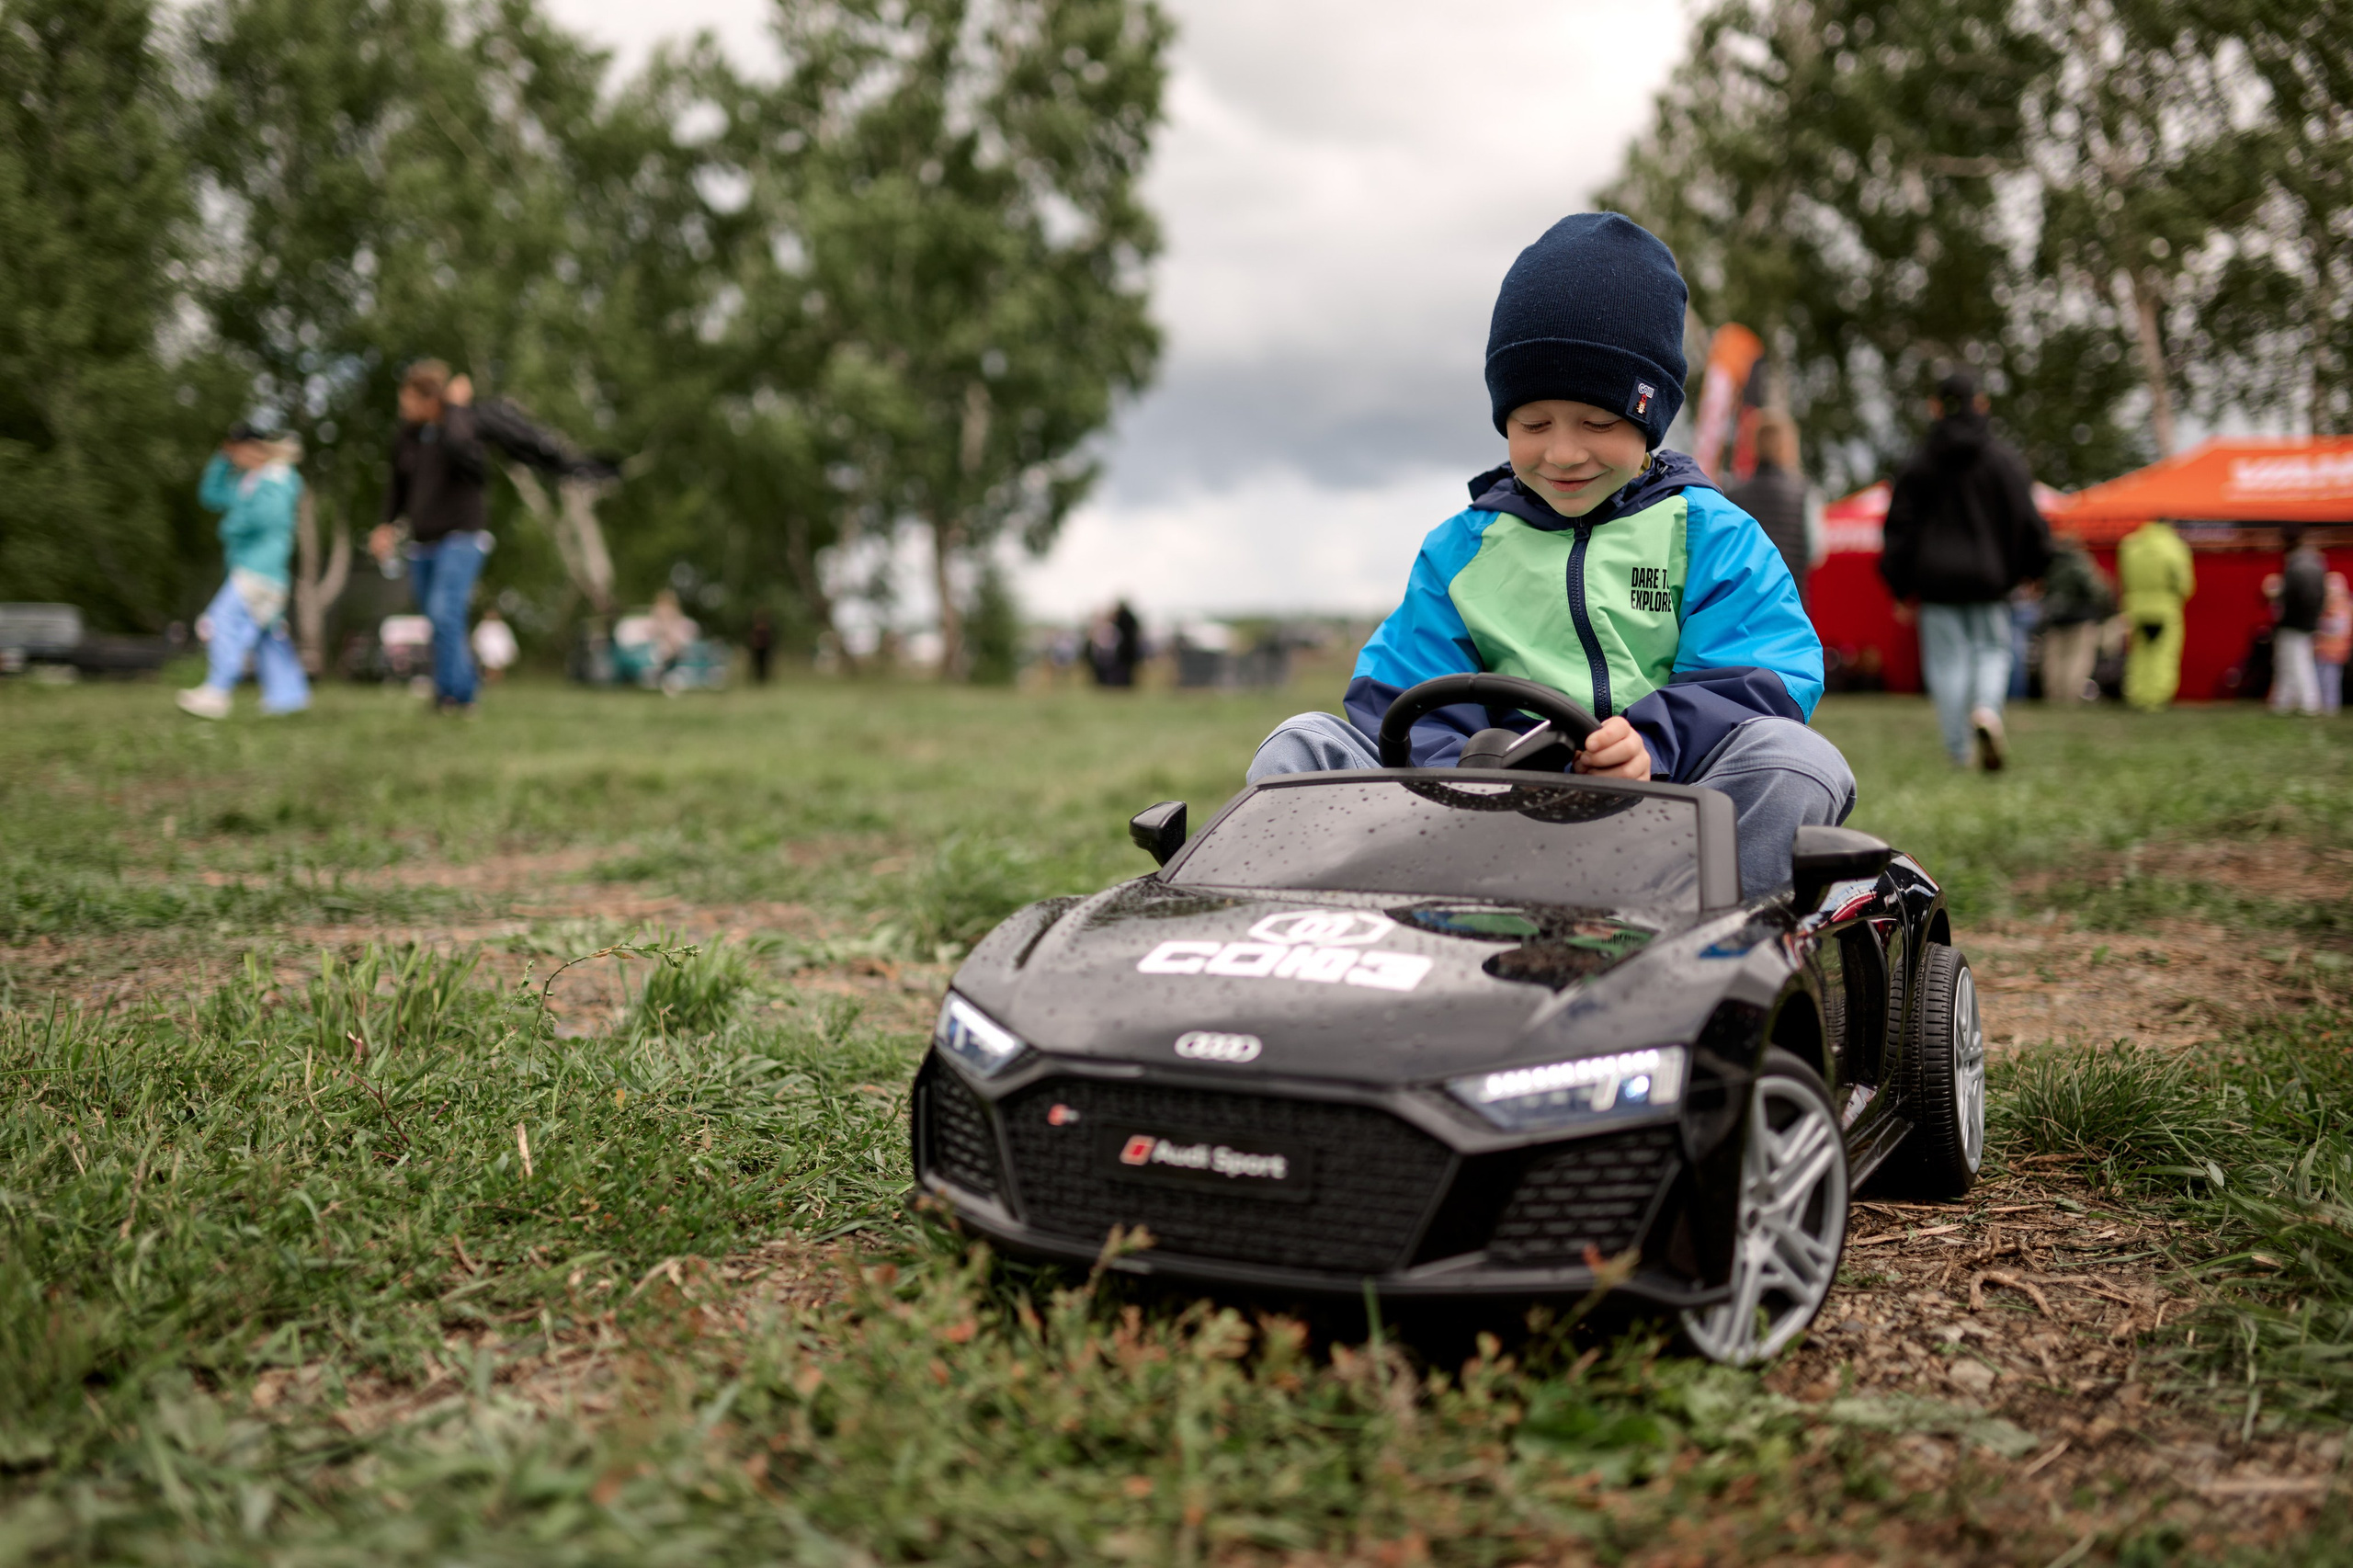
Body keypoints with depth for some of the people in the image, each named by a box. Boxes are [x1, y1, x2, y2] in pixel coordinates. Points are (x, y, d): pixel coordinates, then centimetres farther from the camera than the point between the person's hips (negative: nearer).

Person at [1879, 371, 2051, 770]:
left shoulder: (1918, 464, 0)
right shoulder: (2004, 461, 0)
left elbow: (1900, 528, 0)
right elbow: (2027, 520, -1)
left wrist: (1901, 588, 6)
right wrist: (2029, 570, 13)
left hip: (1936, 580, 0)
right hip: (1988, 580, 0)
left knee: (1947, 662, 5)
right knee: (1992, 649, 13)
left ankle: (1958, 750, 1)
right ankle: (1986, 709, -18)